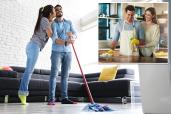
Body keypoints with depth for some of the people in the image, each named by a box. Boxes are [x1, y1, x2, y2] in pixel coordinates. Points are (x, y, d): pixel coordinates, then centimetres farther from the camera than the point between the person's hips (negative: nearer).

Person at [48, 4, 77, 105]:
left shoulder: (69, 23, 14)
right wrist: (66, 42, -32)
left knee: (65, 75, 4)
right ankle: (51, 99, -11)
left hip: (68, 52, 4)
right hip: (57, 52, -4)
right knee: (54, 75, -11)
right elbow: (55, 39, -15)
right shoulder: (53, 24, -1)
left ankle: (64, 98, 6)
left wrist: (72, 35, -25)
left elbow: (75, 35, -1)